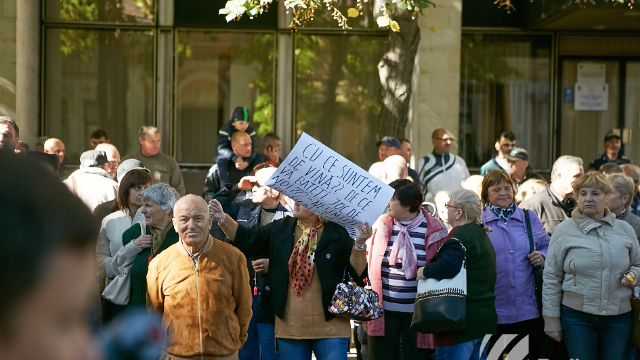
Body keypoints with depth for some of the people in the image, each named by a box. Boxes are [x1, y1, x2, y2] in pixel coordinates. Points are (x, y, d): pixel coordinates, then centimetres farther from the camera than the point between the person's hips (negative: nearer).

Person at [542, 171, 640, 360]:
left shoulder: (625, 230, 8)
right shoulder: (564, 230, 1)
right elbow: (551, 278, 1)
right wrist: (551, 320, -1)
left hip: (618, 316, 2)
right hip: (577, 316, -2)